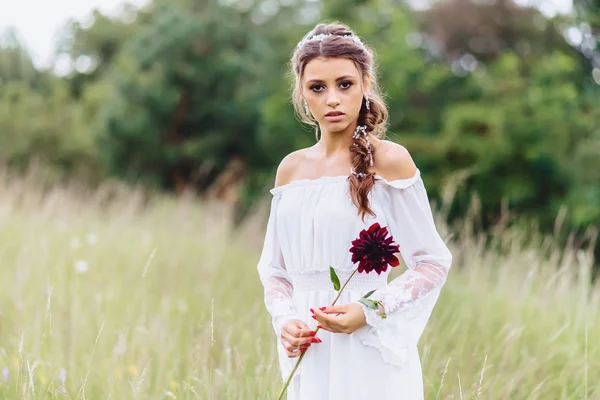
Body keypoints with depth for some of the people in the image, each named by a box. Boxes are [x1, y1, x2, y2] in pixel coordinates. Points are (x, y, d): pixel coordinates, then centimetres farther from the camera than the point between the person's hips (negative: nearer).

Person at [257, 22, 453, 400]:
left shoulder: (389, 161, -6)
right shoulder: (291, 168, 8)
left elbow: (433, 262, -4)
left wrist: (371, 312, -16)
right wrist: (285, 320, -4)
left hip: (371, 356, -4)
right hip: (310, 357, 4)